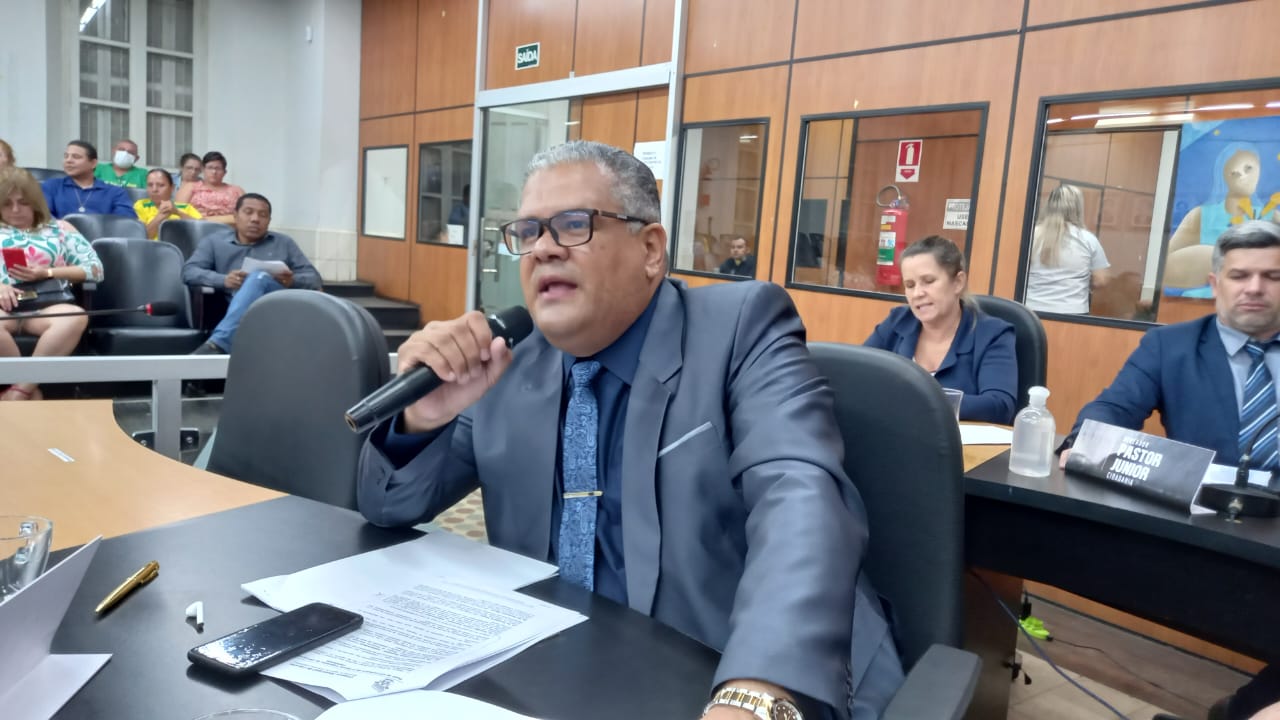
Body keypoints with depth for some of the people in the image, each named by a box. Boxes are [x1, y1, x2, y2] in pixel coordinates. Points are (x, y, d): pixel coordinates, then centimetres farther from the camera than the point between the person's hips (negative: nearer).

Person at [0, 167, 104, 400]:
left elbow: (95, 269, 12)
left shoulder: (60, 230, 21)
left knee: (76, 317, -39)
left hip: (45, 305, 0)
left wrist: (47, 273, -2)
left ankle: (21, 389, -31)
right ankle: (32, 392, -22)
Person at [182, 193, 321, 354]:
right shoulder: (214, 242, 23)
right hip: (230, 309, 0)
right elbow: (189, 272, 8)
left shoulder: (284, 243, 26)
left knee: (259, 278, -33)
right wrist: (224, 280, -13)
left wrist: (292, 281, -8)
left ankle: (217, 344, -49)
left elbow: (314, 279, 18)